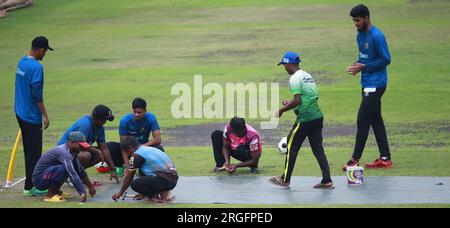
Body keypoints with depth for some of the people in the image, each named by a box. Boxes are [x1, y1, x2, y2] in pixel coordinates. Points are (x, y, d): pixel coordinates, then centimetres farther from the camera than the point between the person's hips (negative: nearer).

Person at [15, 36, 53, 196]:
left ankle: (31, 181, 23)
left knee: (29, 150, 16)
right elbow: (37, 94, -22)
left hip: (20, 113, 9)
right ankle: (30, 187, -1)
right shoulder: (36, 67, -19)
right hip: (32, 116, -9)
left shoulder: (21, 62, 8)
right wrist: (45, 115, -17)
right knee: (34, 152, -3)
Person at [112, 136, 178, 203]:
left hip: (165, 180, -9)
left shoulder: (137, 155, -5)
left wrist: (120, 193, 16)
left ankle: (163, 194, -4)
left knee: (134, 184, -13)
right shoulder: (149, 149, 22)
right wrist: (143, 192, 40)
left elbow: (129, 177, 3)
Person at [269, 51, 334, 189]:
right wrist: (291, 103, 24)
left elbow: (297, 101, -19)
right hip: (318, 116, 8)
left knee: (292, 147, 5)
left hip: (305, 119, -8)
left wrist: (282, 110, -7)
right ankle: (327, 181, 4)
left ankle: (285, 179, 12)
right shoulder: (308, 76, 16)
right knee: (318, 148, 9)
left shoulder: (295, 79, -10)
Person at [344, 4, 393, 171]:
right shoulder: (360, 35, 11)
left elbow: (386, 59, -17)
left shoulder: (377, 36, -17)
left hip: (375, 84, -9)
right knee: (376, 120, 11)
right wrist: (357, 64, 1)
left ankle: (355, 160, -3)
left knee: (362, 121, -8)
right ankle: (385, 158, 16)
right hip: (367, 84, 9)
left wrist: (364, 67, -18)